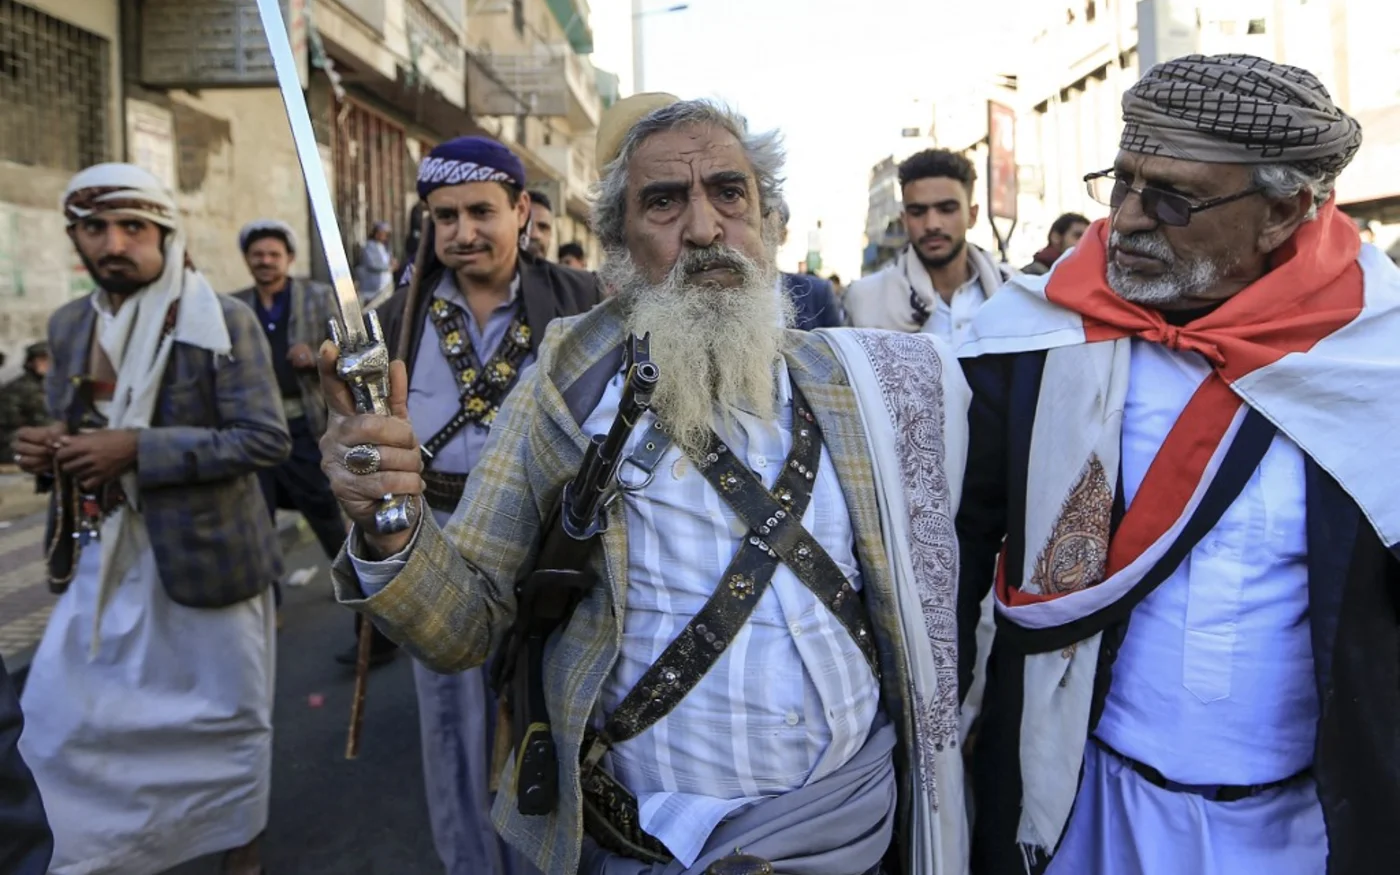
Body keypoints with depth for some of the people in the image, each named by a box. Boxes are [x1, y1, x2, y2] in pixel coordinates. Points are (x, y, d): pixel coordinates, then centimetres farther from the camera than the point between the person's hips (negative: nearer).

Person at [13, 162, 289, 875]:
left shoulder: (225, 321, -12)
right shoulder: (68, 326, 7)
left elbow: (267, 438, -18)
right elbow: (76, 432, 18)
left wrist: (139, 449, -24)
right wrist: (48, 448, -7)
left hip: (204, 554, -5)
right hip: (100, 559, 5)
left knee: (225, 719, 11)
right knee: (60, 720, 11)